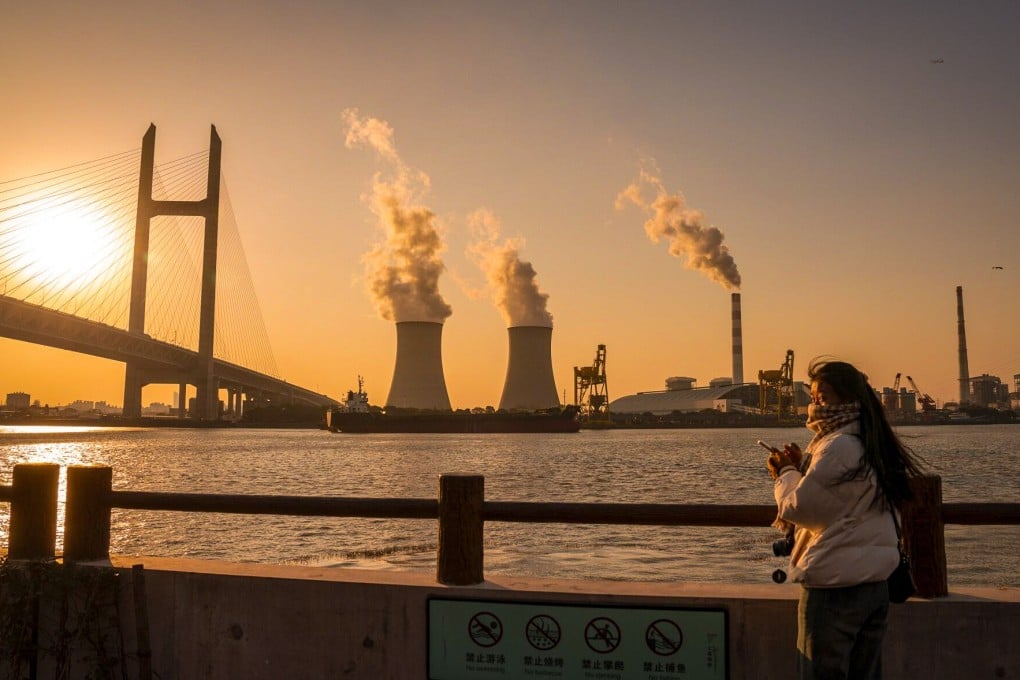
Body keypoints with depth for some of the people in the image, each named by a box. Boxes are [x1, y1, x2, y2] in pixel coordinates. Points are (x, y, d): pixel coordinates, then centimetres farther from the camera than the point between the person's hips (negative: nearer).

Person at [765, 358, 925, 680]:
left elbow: (800, 509, -16)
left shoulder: (837, 447, -17)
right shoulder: (869, 447, 12)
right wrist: (800, 467, 6)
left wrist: (786, 473, 1)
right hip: (874, 581, 9)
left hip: (835, 584, -9)